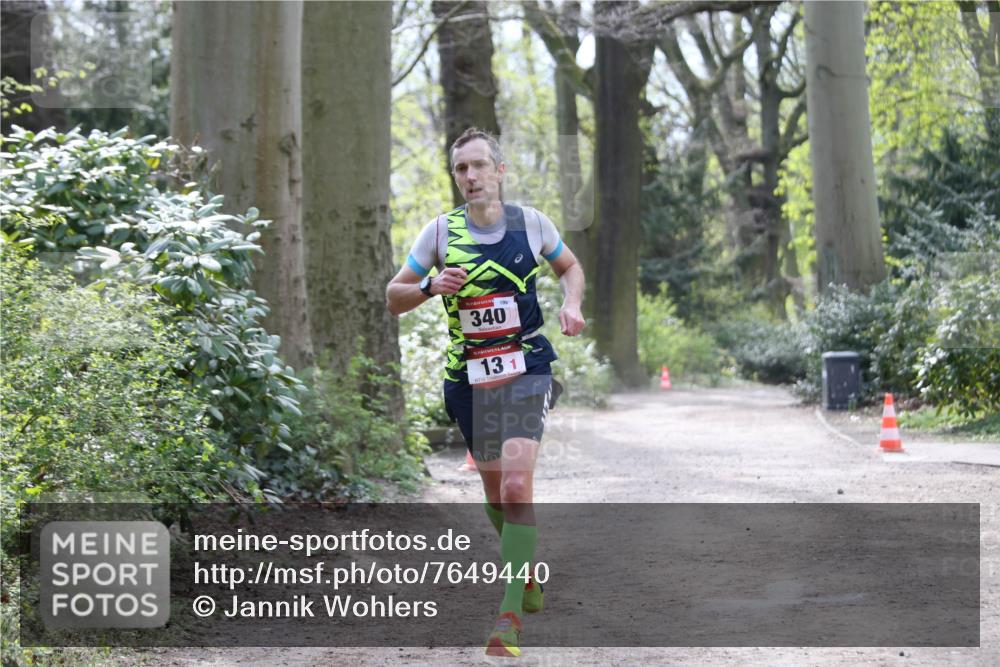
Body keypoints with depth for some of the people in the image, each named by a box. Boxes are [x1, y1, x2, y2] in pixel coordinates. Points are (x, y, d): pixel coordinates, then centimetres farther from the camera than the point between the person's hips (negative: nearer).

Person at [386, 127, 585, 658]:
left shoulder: (530, 222, 0)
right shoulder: (440, 231, -1)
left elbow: (569, 267, 19)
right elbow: (394, 298, 3)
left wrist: (572, 304, -1)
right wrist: (430, 286, -17)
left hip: (526, 370, -2)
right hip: (469, 379, 2)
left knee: (515, 485, -19)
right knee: (496, 493, 13)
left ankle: (509, 615, -19)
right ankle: (525, 575, 40)